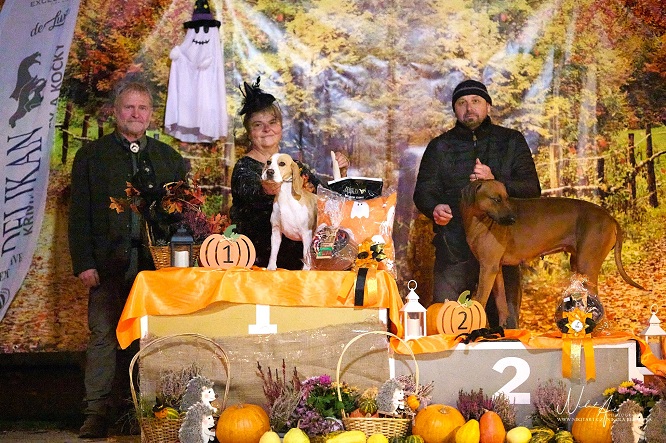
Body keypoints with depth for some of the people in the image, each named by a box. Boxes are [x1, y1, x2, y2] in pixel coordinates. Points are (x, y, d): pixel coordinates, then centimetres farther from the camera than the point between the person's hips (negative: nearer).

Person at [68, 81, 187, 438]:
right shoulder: (91, 155, 8)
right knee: (103, 335, -2)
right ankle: (97, 412, 3)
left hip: (156, 262, 2)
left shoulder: (169, 158, 14)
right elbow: (79, 214, 4)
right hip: (108, 262, -1)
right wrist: (83, 262, -6)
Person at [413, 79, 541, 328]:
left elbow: (532, 188, 6)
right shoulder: (440, 146, 17)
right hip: (453, 248, 0)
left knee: (505, 324, -2)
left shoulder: (511, 142, 15)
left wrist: (495, 181, -12)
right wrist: (434, 208, -16)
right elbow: (423, 190, 8)